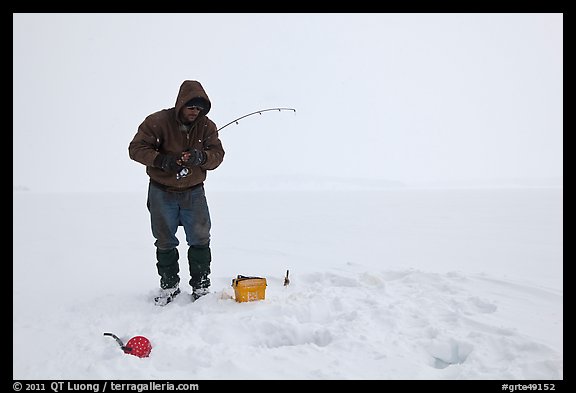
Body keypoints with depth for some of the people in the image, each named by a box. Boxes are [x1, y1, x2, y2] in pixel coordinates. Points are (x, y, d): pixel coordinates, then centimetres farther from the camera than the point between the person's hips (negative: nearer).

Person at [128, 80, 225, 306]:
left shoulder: (207, 126, -6)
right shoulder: (157, 122, -14)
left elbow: (217, 155, -9)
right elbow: (136, 148, -15)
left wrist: (201, 157, -31)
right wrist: (161, 160, -32)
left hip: (193, 192, 1)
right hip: (162, 192, -1)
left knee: (200, 240, 3)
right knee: (165, 242, 11)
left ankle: (201, 285, 19)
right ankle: (169, 285, 28)